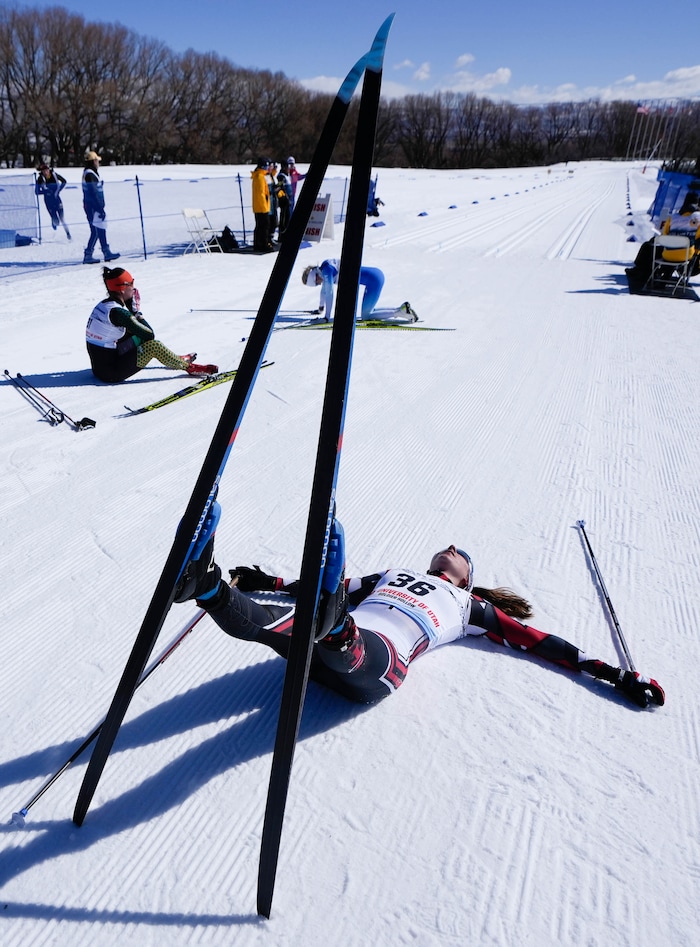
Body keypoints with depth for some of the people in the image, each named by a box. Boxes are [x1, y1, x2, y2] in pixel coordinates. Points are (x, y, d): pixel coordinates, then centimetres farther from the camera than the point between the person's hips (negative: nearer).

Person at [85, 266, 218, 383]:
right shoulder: (117, 312, -21)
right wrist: (136, 313, -2)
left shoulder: (102, 305, 7)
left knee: (135, 335, 20)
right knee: (153, 345, -13)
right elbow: (150, 334, -15)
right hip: (111, 373, -9)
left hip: (99, 367, 10)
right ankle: (189, 367, 2)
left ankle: (175, 359, 30)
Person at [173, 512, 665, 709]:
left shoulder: (469, 606, 29)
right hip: (324, 651, 4)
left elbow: (533, 639, 24)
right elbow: (349, 588, 35)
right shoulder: (392, 573, 37)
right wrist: (271, 582, 34)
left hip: (377, 659, -3)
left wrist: (612, 672, 18)